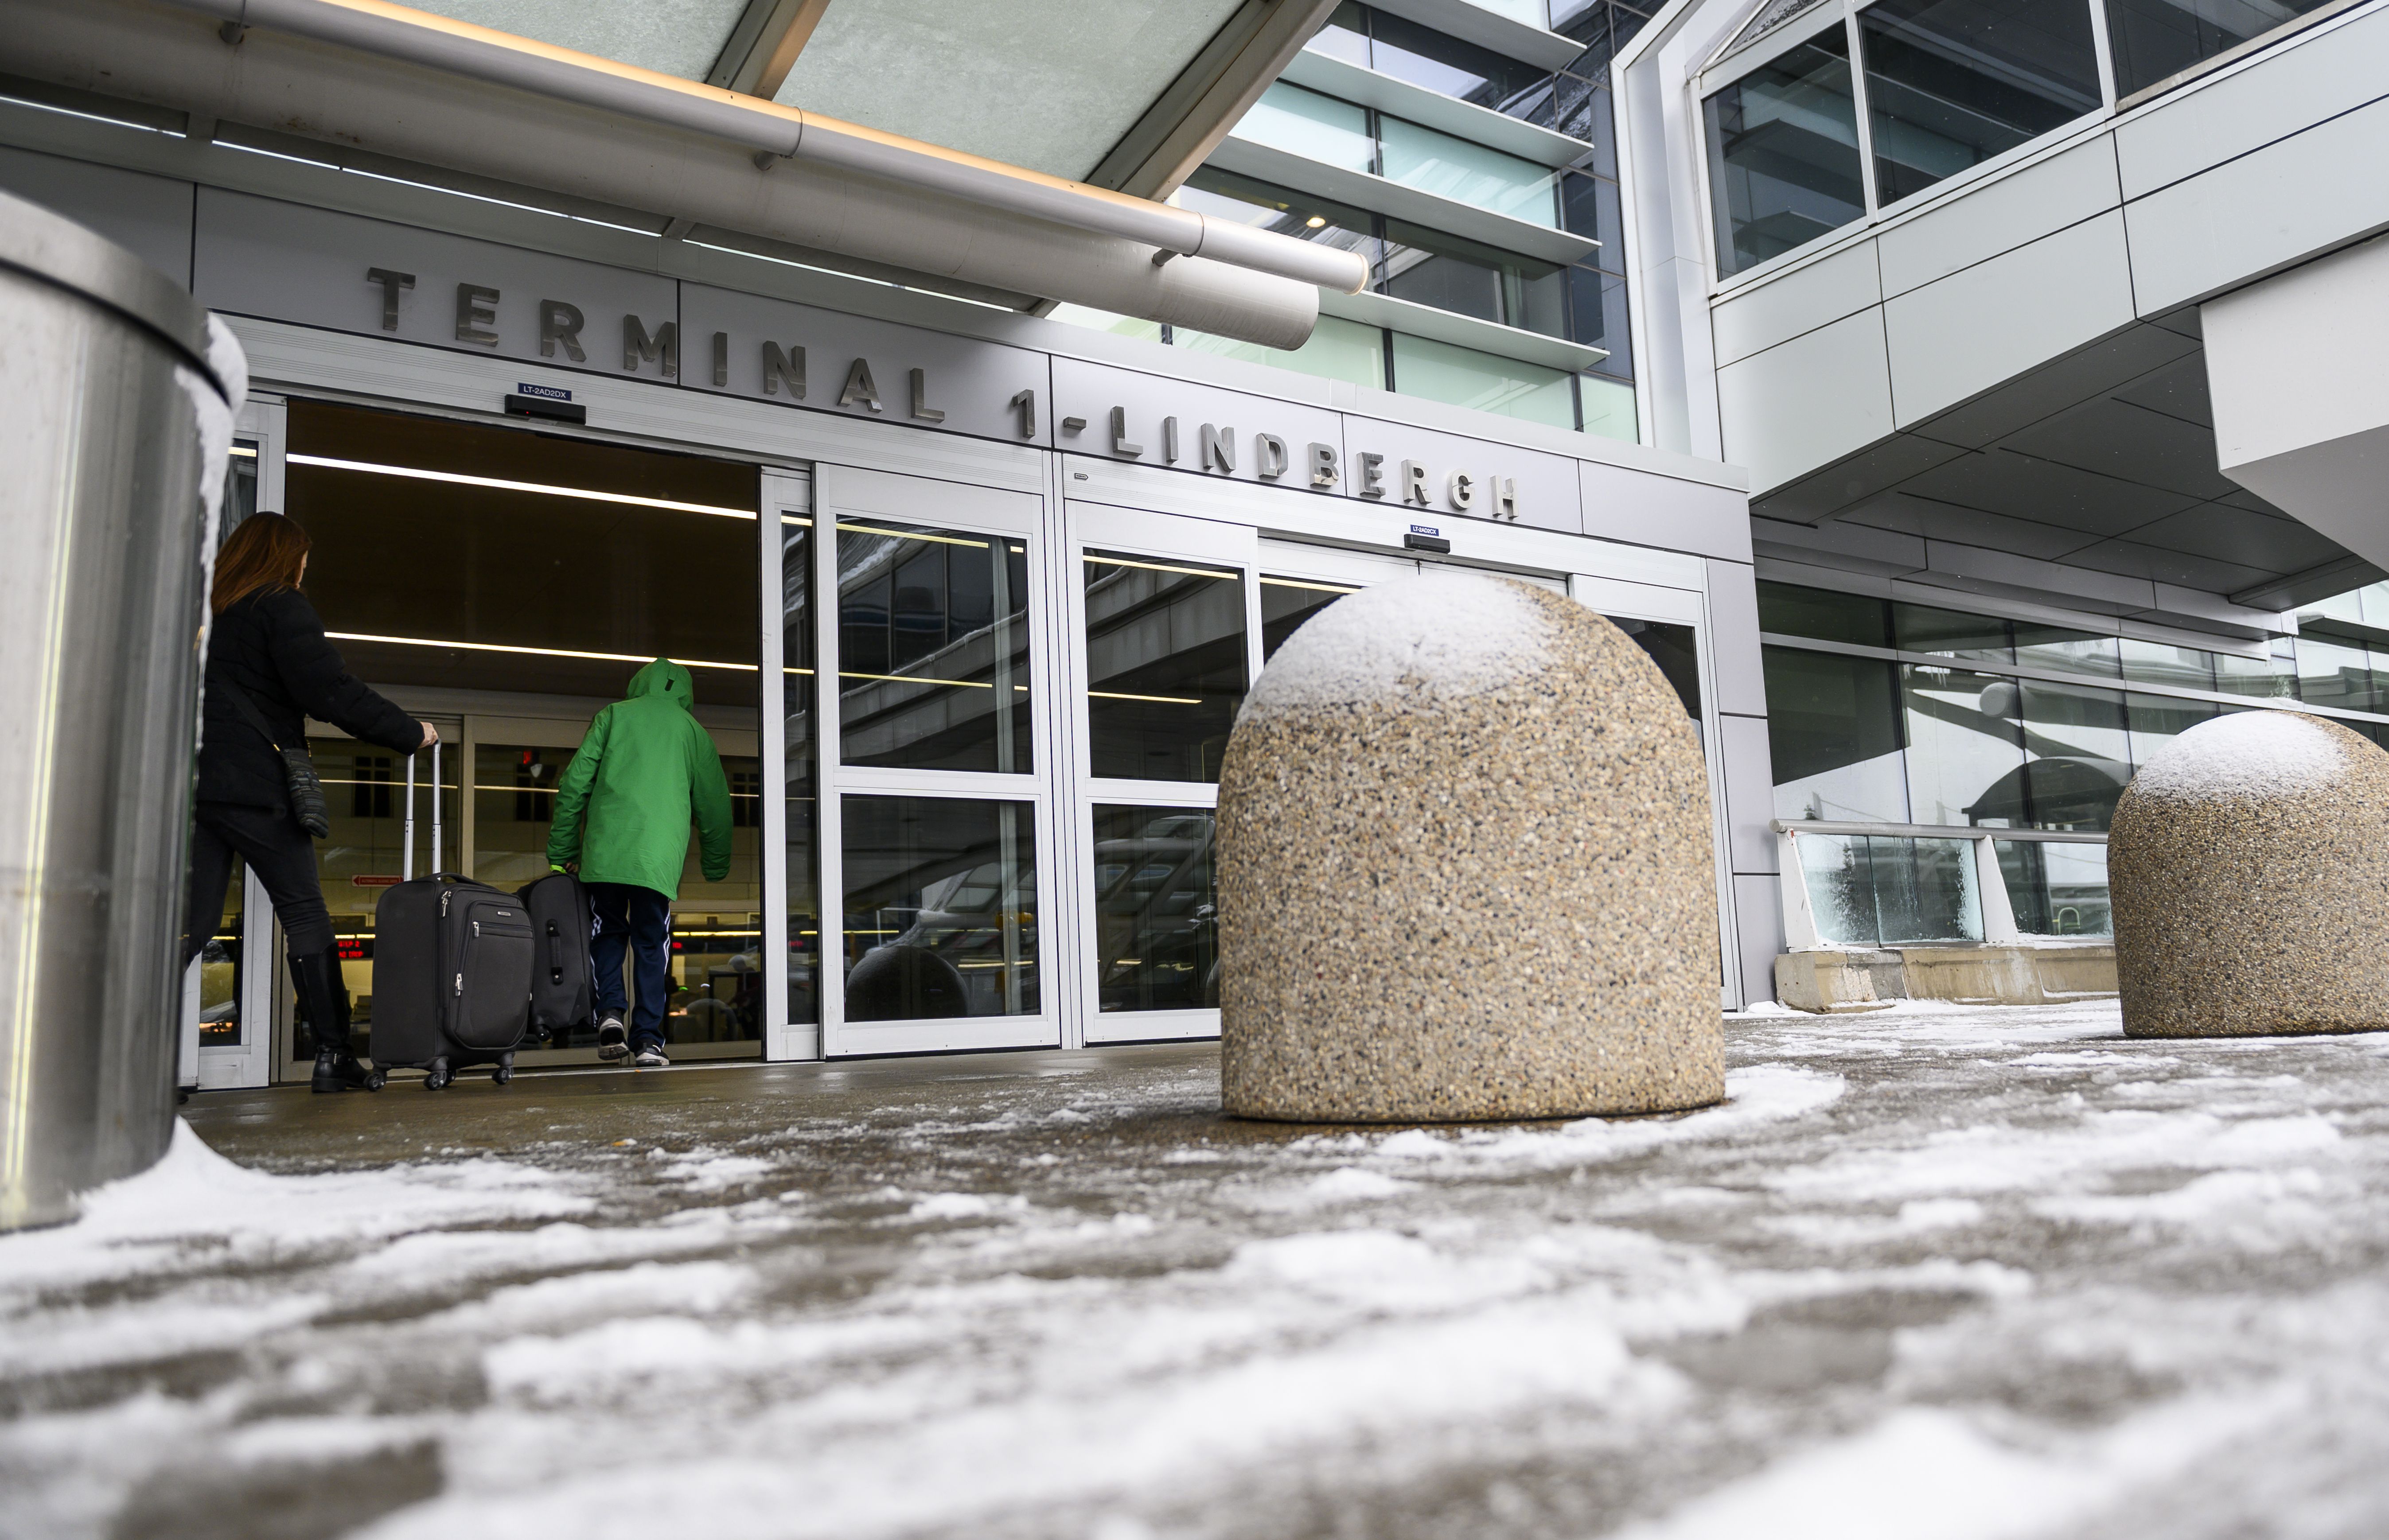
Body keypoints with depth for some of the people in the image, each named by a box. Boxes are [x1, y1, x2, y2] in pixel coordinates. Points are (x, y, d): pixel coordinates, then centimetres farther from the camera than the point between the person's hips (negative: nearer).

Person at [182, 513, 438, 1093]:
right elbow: (332, 692, -11)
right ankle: (334, 1054, 0)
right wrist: (410, 733, -4)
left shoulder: (203, 609, 19)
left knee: (193, 921, 6)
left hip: (193, 780, 6)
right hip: (253, 784, -6)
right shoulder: (282, 609, -2)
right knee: (304, 910, 0)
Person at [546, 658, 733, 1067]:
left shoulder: (614, 715, 16)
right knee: (652, 944, 7)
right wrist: (716, 868, 30)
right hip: (659, 856, 0)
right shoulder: (693, 730, 17)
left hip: (605, 849, 0)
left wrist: (562, 853, 14)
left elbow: (574, 784, 9)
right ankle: (648, 1038, 1)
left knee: (608, 932, 16)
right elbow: (715, 807, 18)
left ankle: (609, 1011, -2)